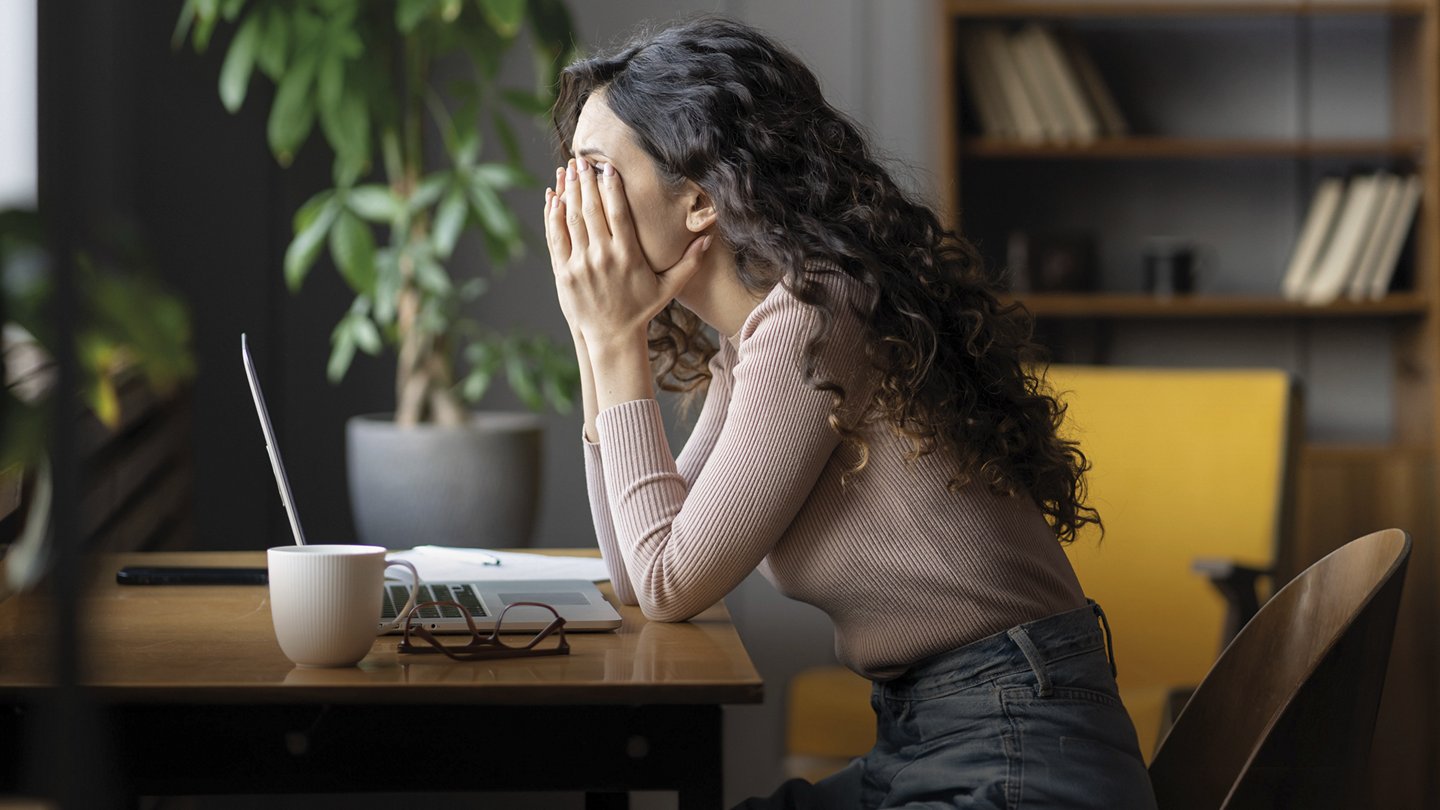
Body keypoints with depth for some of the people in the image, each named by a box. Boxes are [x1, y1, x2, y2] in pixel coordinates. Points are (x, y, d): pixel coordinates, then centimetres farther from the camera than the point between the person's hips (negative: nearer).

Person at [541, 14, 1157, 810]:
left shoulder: (812, 320, -18)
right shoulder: (748, 340, 10)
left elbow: (670, 586, -12)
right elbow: (638, 575, 11)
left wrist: (620, 340, -6)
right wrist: (596, 335, 7)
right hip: (919, 746, 9)